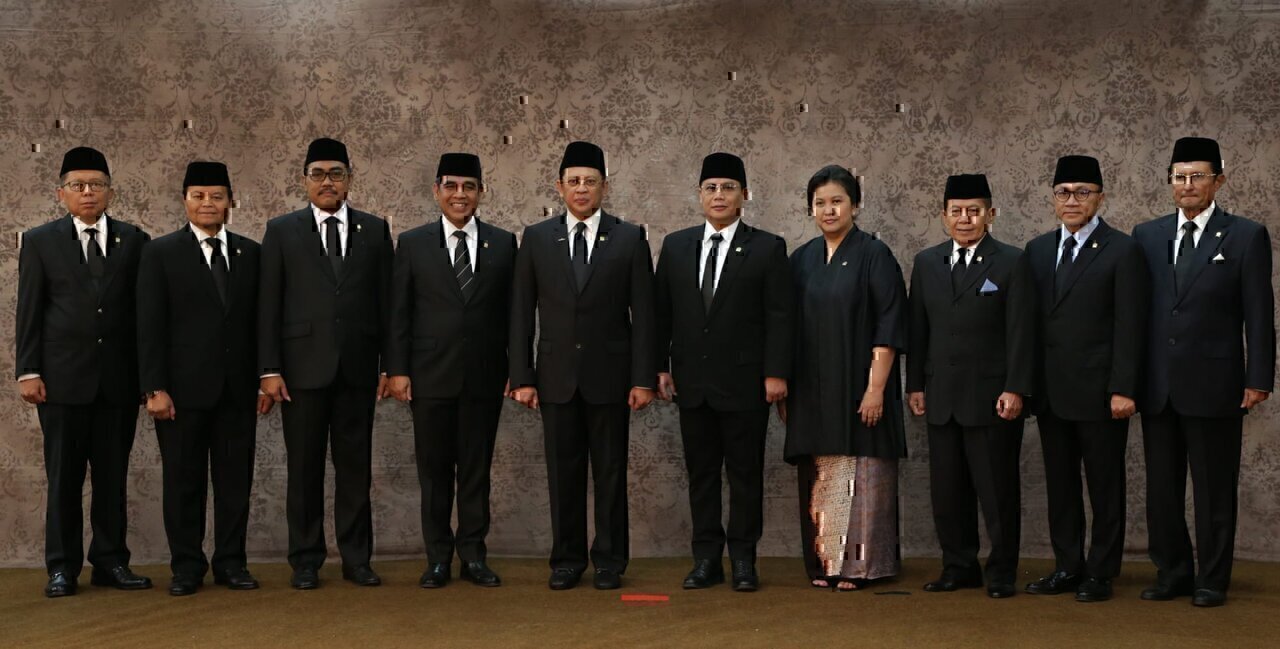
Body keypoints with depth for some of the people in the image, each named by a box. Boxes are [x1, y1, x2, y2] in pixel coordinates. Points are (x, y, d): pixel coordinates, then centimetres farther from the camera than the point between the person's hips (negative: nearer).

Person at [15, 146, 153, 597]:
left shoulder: (133, 241, 7)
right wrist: (28, 371, -4)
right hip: (63, 378, -1)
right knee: (64, 477, 3)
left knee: (113, 475, 6)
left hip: (119, 378, 1)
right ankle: (62, 568, 10)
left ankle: (111, 562, 14)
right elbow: (29, 312, 3)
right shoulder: (40, 242, 6)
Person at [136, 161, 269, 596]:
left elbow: (260, 323, 11)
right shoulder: (161, 253, 1)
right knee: (183, 480, 4)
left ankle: (231, 563, 14)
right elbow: (150, 327, -4)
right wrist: (155, 388, -10)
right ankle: (187, 567, 13)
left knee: (235, 479, 5)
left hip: (237, 388, 3)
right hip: (183, 388, -2)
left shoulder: (250, 253, 10)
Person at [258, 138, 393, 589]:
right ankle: (306, 561, 12)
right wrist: (269, 369, -5)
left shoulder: (374, 230, 10)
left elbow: (386, 300, 8)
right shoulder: (282, 231, 6)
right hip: (303, 365, -1)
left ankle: (356, 559, 13)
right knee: (305, 468, 4)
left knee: (355, 465, 5)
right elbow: (268, 305, 2)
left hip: (358, 366, 1)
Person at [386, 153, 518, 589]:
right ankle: (438, 557, 14)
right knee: (434, 470, 5)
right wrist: (397, 369, -4)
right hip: (431, 376, -1)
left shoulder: (503, 243, 7)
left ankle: (473, 554, 15)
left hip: (484, 375, 1)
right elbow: (399, 312, 3)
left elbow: (512, 311, 6)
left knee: (477, 468, 6)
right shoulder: (413, 244, 4)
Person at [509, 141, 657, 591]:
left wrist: (644, 379, -6)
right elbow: (521, 313, 6)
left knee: (610, 472, 4)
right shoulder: (536, 238, 6)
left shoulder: (630, 239, 2)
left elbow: (643, 314, 0)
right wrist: (521, 377, 0)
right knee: (563, 472, 6)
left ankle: (610, 561, 14)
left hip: (610, 375, -1)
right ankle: (567, 560, 16)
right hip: (557, 376, 1)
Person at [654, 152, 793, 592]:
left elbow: (779, 316, -4)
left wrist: (776, 373, -10)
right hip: (692, 381, 3)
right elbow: (662, 312, 10)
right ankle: (706, 559, 15)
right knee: (701, 473, 8)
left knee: (745, 473, 3)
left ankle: (743, 560, 12)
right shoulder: (675, 246, 10)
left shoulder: (767, 248, 0)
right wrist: (661, 367, 3)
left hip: (745, 382, -3)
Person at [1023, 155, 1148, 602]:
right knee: (1060, 484, 11)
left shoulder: (1122, 251, -5)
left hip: (1099, 392, -5)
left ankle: (1101, 573, 13)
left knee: (1105, 485, 4)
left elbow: (1129, 327, -9)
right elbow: (1031, 321, 12)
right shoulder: (1037, 251, 12)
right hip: (1052, 392, 5)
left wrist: (1123, 390, -14)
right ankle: (1067, 568, 21)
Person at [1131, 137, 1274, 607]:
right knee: (1161, 488, 10)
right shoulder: (1147, 236, 9)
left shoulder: (1246, 237, -1)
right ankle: (1173, 574, 22)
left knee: (1214, 490, 3)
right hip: (1157, 387, 4)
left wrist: (1258, 379, -8)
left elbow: (1259, 316, -3)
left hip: (1213, 386, -4)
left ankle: (1212, 581, 14)